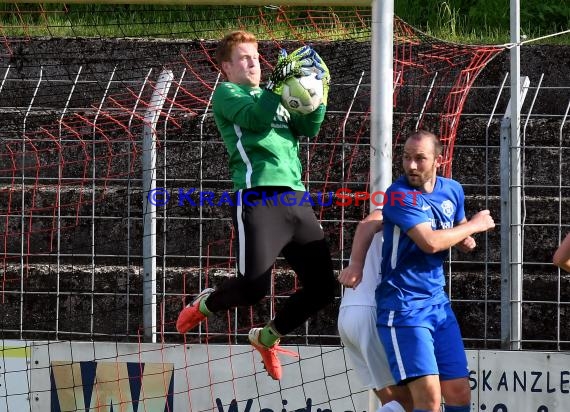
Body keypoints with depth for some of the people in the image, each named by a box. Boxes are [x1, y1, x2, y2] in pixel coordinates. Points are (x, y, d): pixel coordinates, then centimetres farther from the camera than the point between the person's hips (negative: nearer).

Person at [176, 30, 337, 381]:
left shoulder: (271, 98, 28)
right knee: (254, 286, -19)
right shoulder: (227, 93, 8)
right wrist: (279, 82, -18)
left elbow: (308, 128, 13)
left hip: (295, 198, 7)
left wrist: (320, 94, -1)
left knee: (323, 287, 3)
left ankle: (267, 337, 23)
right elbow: (255, 118, -12)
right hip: (258, 196, -7)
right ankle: (205, 305, 13)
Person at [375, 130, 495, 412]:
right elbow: (429, 242, -26)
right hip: (404, 307, -7)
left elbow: (462, 242, 25)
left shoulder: (452, 190, 8)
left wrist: (465, 240, -1)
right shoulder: (399, 195, -14)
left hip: (439, 304, 7)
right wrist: (474, 225, -11)